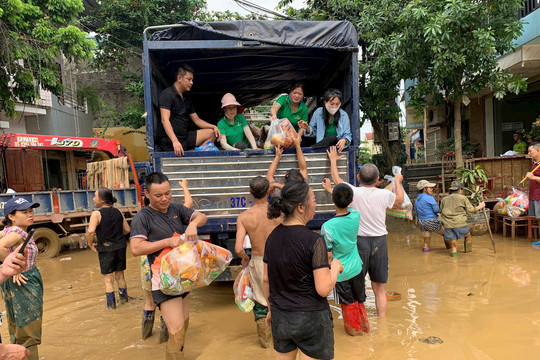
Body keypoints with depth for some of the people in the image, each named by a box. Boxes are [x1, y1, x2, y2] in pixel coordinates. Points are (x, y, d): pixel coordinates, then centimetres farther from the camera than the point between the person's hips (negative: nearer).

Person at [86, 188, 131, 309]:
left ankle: (111, 303, 14)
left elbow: (90, 232, -25)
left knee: (108, 278, 8)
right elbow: (127, 230, 6)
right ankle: (124, 298, 32)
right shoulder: (118, 212, 2)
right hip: (120, 247, 5)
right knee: (120, 276, 20)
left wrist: (90, 244, -9)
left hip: (105, 249, -4)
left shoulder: (96, 214, -12)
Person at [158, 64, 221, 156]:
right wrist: (175, 141, -34)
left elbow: (196, 120, 20)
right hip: (170, 141, -8)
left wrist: (213, 127, 3)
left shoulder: (187, 98, 17)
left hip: (186, 138, 8)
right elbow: (165, 120, -21)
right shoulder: (167, 94, -9)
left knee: (211, 133, 1)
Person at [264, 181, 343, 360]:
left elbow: (266, 280, 6)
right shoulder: (314, 240, -21)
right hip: (310, 318, -5)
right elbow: (324, 289, -22)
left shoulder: (272, 237, -3)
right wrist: (335, 266, -5)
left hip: (280, 318, 6)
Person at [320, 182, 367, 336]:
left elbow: (328, 256, -21)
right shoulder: (356, 216, -15)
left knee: (348, 303, 20)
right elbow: (346, 205, 9)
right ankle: (364, 325, 44)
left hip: (340, 272, -3)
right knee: (359, 300, 25)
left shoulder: (327, 227, -29)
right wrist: (330, 189, 19)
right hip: (356, 267, 4)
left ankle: (354, 328, 41)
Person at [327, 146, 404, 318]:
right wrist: (398, 182, 38)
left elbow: (336, 178, 11)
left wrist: (333, 160, 28)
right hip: (379, 241, 2)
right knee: (379, 288, 13)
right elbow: (400, 199, 21)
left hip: (359, 241, -2)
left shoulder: (354, 192, -8)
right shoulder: (384, 194, -3)